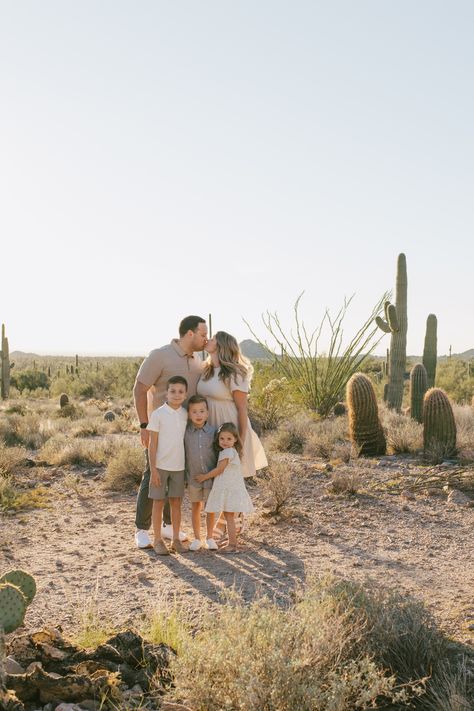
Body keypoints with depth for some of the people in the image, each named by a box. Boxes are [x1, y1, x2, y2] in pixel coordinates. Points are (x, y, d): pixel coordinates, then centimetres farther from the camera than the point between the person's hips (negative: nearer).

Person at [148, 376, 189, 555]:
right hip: (161, 466, -4)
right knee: (158, 502, 5)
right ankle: (157, 540, 15)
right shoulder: (158, 414, -8)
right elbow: (152, 444, -7)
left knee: (176, 502, 10)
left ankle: (176, 539, 19)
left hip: (179, 466, 4)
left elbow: (187, 440, 10)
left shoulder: (186, 415, 4)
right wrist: (153, 469, -11)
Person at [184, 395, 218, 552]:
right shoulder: (185, 432, -5)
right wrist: (184, 475, 0)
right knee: (195, 507, 10)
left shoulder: (213, 431, -6)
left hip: (211, 476, 0)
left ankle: (209, 537, 21)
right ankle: (196, 538, 22)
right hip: (193, 476, 0)